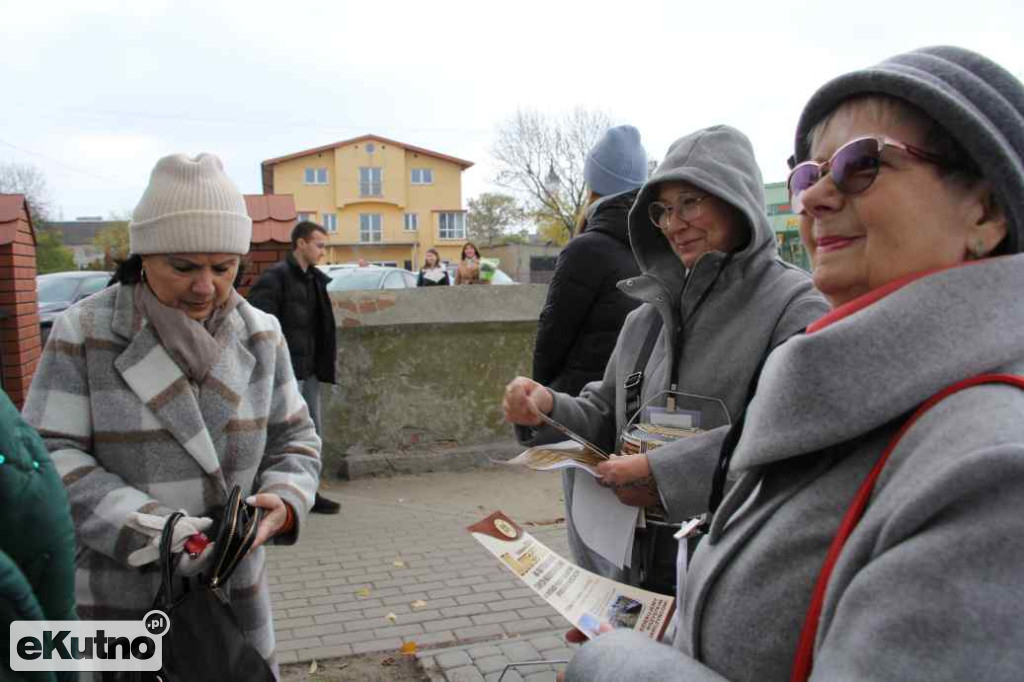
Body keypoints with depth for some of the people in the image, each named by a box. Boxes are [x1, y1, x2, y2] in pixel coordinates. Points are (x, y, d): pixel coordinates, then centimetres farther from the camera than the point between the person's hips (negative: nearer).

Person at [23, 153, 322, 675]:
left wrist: (284, 502, -17)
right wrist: (144, 527, -25)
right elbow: (48, 459, -12)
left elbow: (294, 440, 4)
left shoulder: (261, 334, -1)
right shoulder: (83, 333, -10)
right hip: (114, 599, -2)